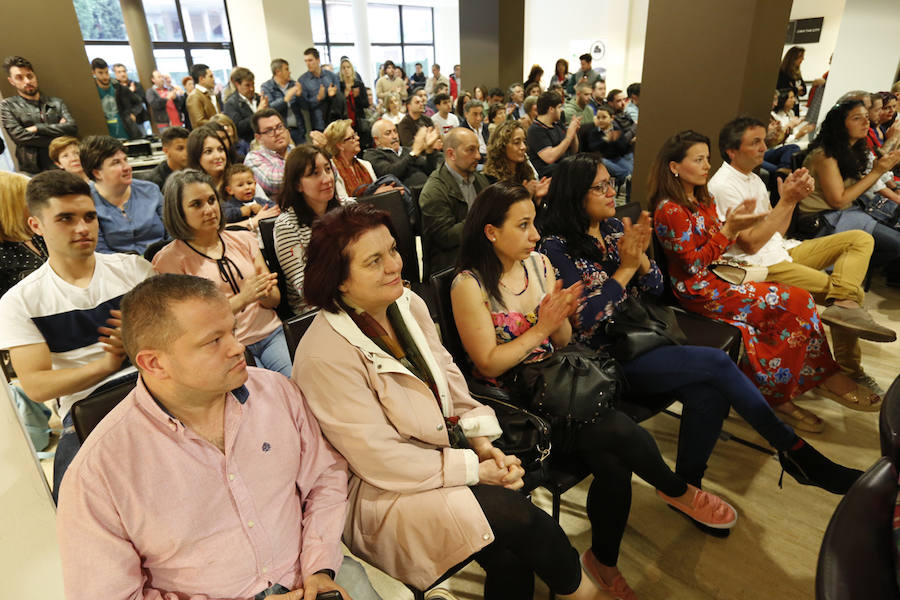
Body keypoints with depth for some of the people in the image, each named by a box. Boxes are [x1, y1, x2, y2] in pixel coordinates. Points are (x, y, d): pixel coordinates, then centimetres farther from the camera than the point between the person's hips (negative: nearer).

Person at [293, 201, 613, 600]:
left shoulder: (408, 304, -1)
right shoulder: (325, 356, -23)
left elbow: (449, 377, 8)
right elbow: (381, 461, -20)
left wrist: (483, 443, -5)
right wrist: (475, 470, -16)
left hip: (442, 452, 6)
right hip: (380, 493, -5)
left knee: (509, 556, -16)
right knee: (518, 517, -18)